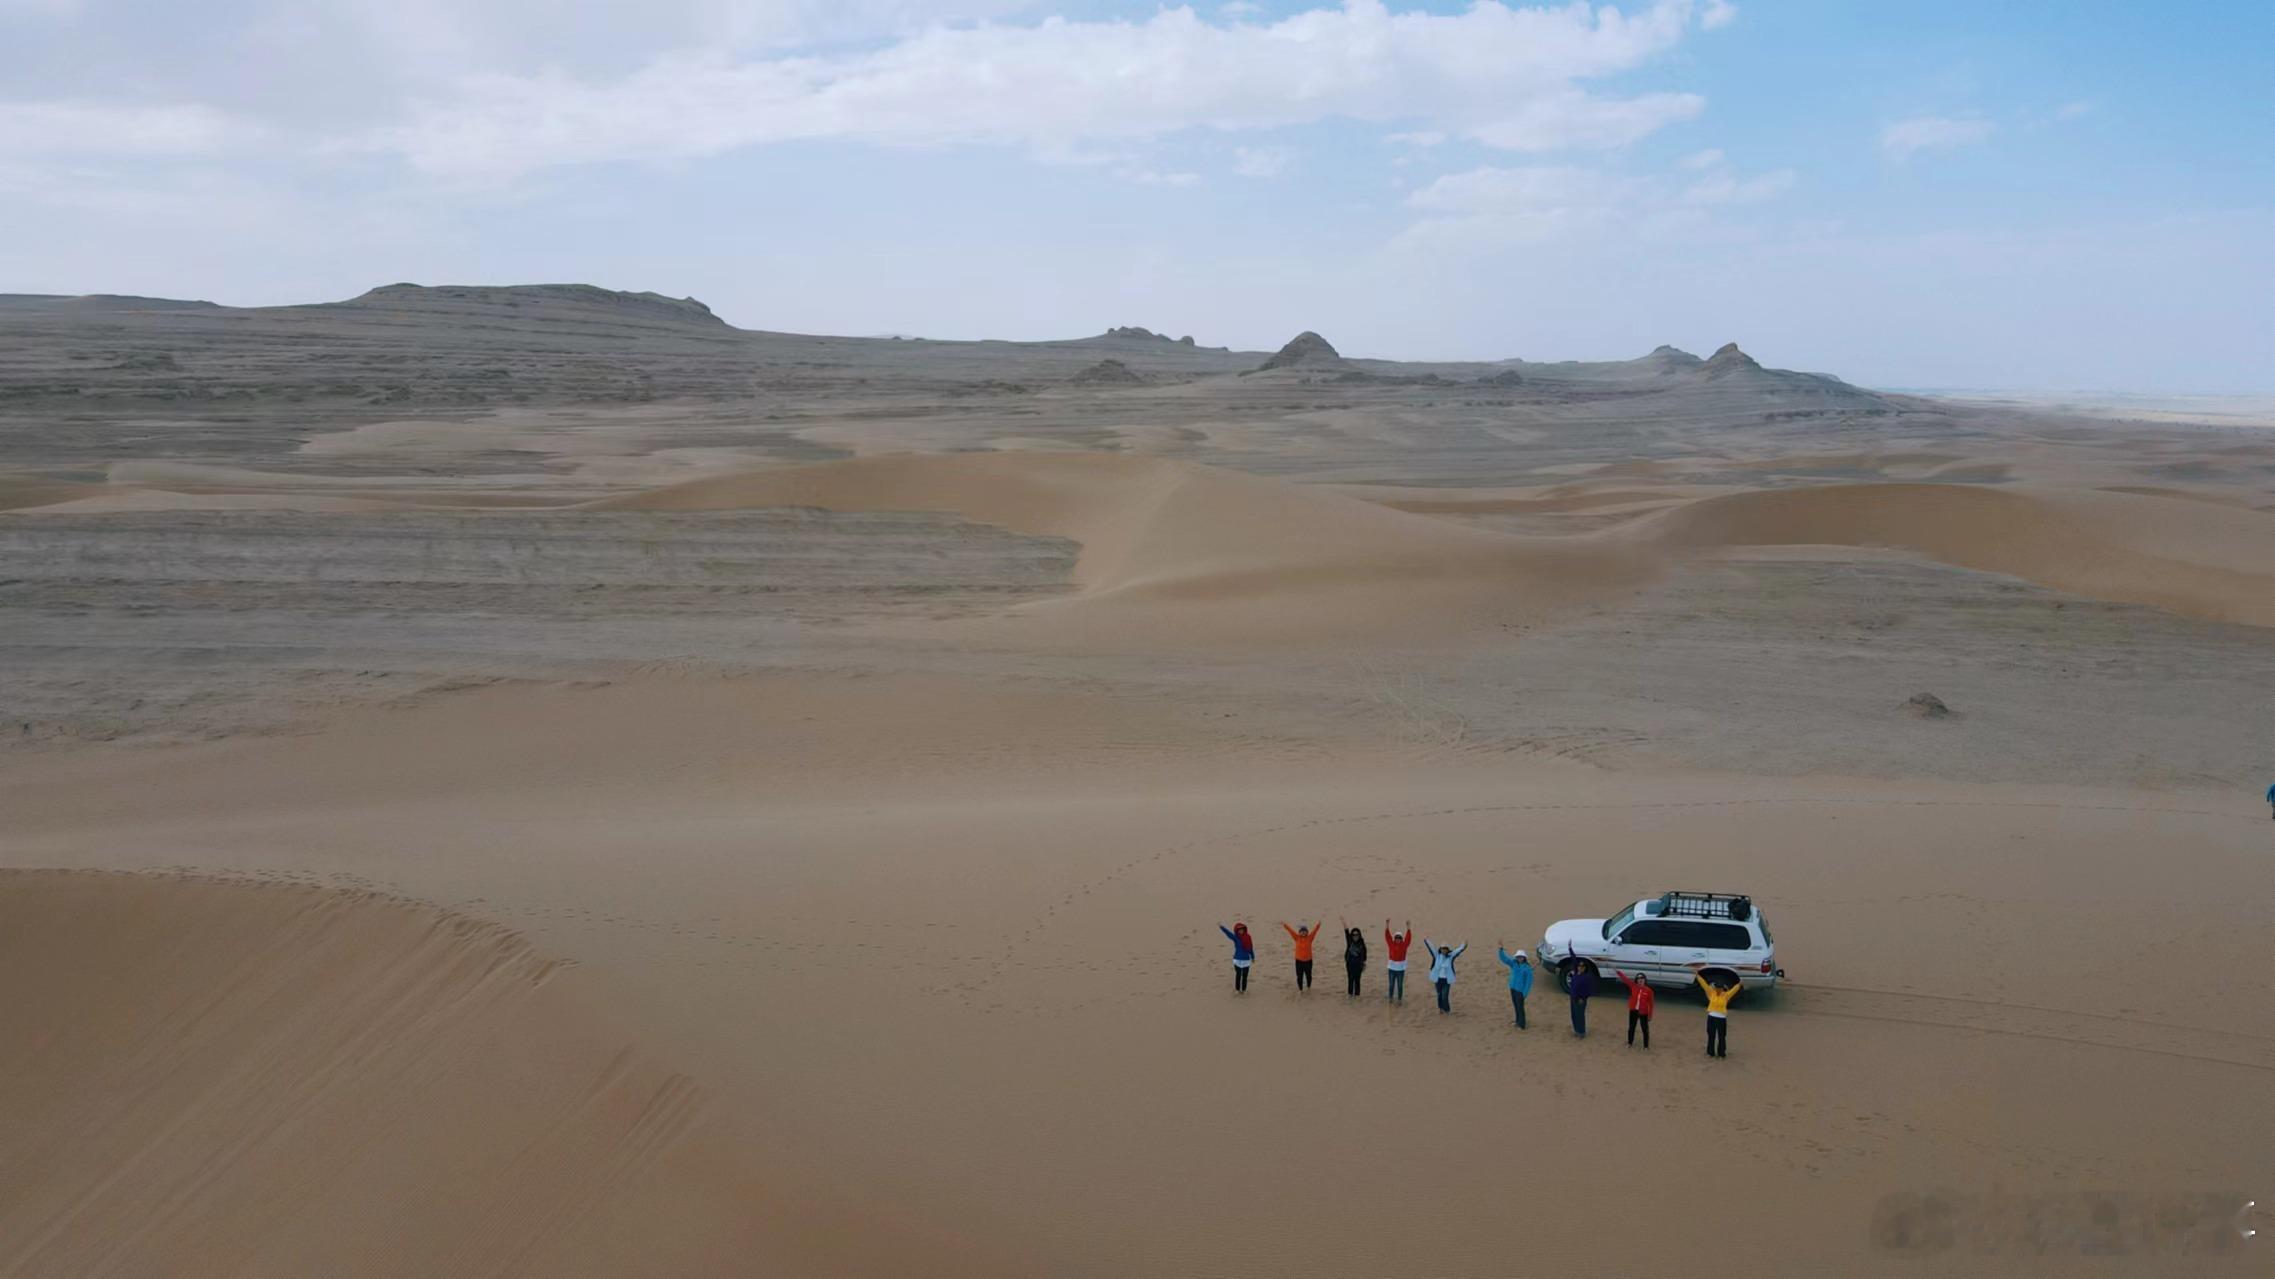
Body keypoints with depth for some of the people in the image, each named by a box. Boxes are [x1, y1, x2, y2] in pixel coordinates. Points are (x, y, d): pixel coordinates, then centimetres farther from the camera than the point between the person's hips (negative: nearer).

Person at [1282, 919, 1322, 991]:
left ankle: (1308, 987, 38)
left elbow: (1314, 930, -15)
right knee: (1299, 976, 4)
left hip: (1308, 960, 0)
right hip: (1299, 960, 0)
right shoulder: (1297, 938, -4)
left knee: (1308, 975, 14)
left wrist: (1319, 924, -27)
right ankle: (1300, 989, 19)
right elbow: (1291, 931, -10)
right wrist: (1284, 925, -18)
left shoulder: (1309, 938, -6)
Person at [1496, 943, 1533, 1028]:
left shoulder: (1527, 968, -18)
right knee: (1516, 1006, 20)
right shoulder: (1514, 963, -5)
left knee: (1520, 1007, 6)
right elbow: (1504, 958, -13)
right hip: (1513, 988, 6)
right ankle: (1518, 1021, 39)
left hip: (1520, 990, -6)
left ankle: (1521, 1025, 21)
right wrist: (1500, 949, -30)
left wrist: (1524, 993, -15)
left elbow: (1529, 981, -15)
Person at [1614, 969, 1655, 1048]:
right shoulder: (1633, 986, -3)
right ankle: (1630, 1043, 31)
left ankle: (1646, 1046, 13)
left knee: (1645, 1029, 3)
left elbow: (1651, 1004, -6)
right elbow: (1625, 979, -6)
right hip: (1633, 1011, 3)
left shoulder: (1648, 990, -10)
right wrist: (1618, 972, -18)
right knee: (1631, 1027, 14)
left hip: (1643, 1013, -3)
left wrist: (1650, 1015, -4)